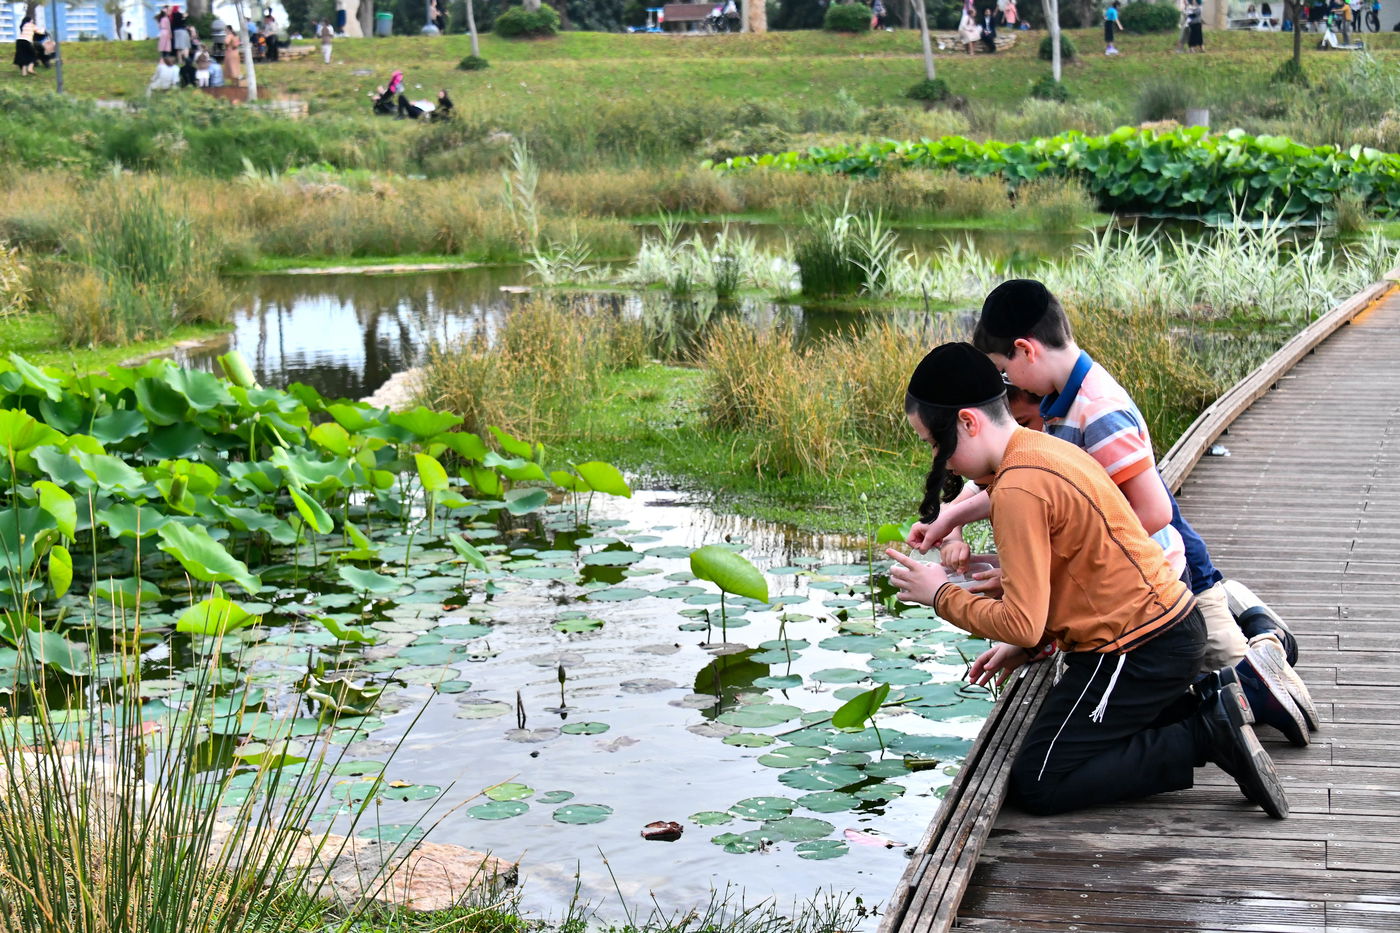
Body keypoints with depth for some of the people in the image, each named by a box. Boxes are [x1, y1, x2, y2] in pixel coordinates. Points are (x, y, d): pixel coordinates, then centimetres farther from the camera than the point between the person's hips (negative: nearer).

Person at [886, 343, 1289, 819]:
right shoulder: (1045, 450, 9)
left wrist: (941, 595, -7)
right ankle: (1209, 699, 14)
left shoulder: (1019, 489, -22)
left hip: (1141, 650, -10)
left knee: (1035, 786, -4)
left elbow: (1022, 623, -21)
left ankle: (1208, 737, -8)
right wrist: (1024, 647, 11)